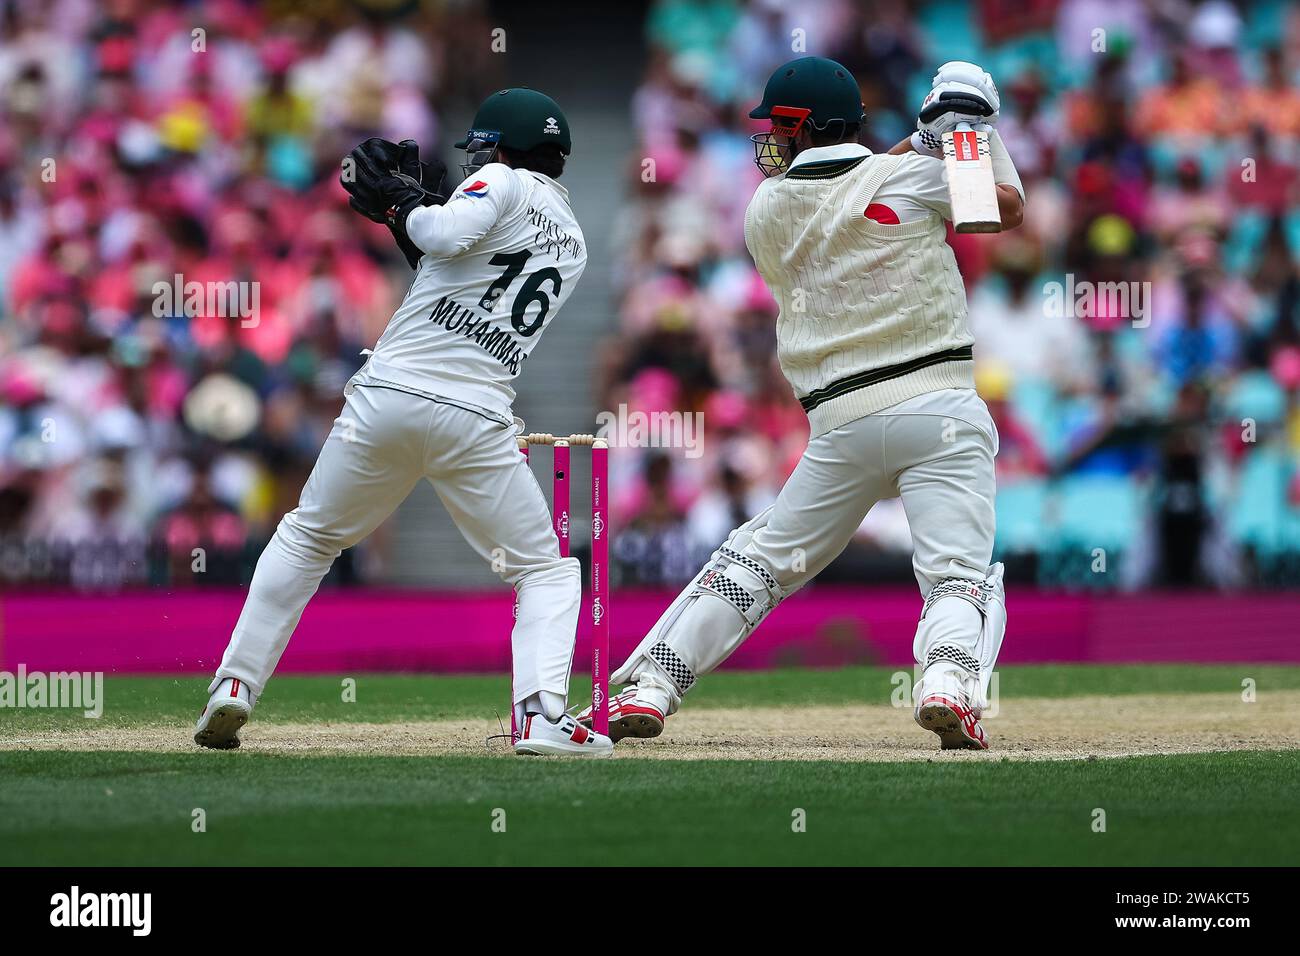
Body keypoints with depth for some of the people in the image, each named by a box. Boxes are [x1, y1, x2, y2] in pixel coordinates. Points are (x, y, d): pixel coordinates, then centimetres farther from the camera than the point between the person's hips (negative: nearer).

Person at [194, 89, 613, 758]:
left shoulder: (502, 183, 3)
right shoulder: (571, 244, 22)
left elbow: (448, 236, -17)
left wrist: (400, 200, 2)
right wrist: (407, 210, 23)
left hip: (387, 397, -3)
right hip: (477, 420, 3)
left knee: (305, 539, 18)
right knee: (547, 571, 11)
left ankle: (234, 685, 13)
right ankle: (541, 715, -13)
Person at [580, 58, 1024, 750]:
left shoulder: (766, 212, 10)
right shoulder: (907, 179, 2)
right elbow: (1010, 207, 14)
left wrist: (923, 141, 26)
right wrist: (979, 130, 25)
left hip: (841, 422, 2)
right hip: (938, 406, -2)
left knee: (762, 557, 15)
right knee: (961, 574, -5)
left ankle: (647, 689, 12)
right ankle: (949, 680, -33)